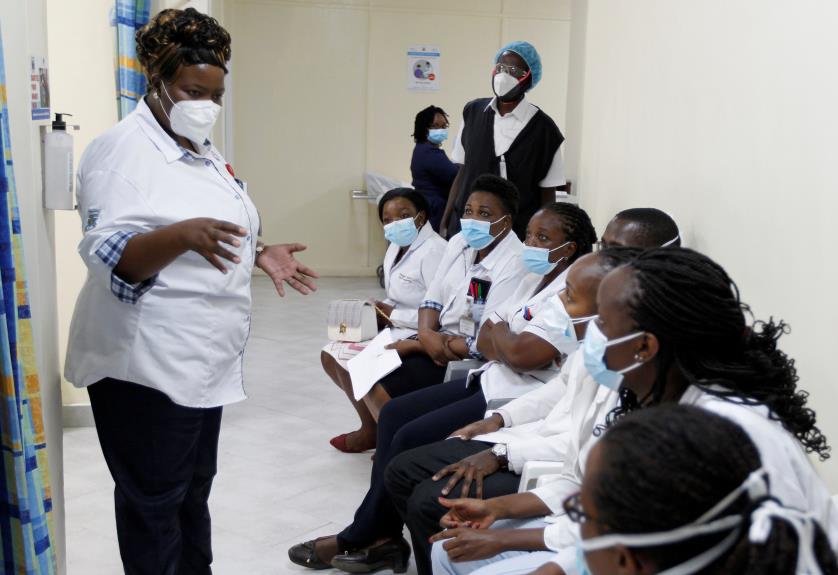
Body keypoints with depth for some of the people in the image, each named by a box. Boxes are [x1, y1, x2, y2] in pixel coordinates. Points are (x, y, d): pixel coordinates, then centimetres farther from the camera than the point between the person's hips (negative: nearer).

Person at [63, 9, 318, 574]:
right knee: (155, 503, 5)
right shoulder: (122, 148, -14)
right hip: (146, 365, -9)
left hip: (204, 358, 9)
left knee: (195, 486, 20)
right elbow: (112, 256, -23)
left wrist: (259, 252, 8)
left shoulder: (203, 152, 14)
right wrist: (183, 235, -39)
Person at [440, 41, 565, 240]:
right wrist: (445, 223, 9)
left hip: (516, 234, -3)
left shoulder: (542, 127, -4)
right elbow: (463, 172, 12)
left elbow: (547, 193, 1)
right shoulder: (473, 112, 7)